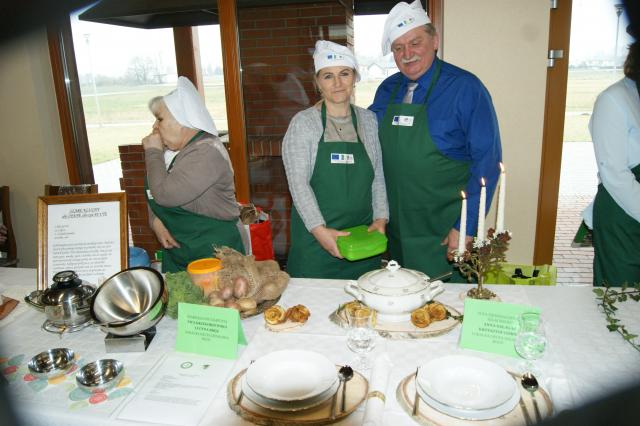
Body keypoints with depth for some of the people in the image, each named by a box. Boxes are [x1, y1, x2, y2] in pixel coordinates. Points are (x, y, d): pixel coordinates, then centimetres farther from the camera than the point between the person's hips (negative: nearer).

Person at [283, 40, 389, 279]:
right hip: (314, 238, -2)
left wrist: (381, 218, -3)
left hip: (362, 236, 3)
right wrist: (319, 230, -18)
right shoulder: (302, 123, -3)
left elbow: (379, 177, 9)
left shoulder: (369, 121, 7)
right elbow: (298, 183, -10)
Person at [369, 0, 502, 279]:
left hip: (446, 235, -5)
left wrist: (466, 227, -17)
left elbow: (487, 162, -13)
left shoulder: (465, 88, -12)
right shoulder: (387, 90, 5)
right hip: (396, 231, 5)